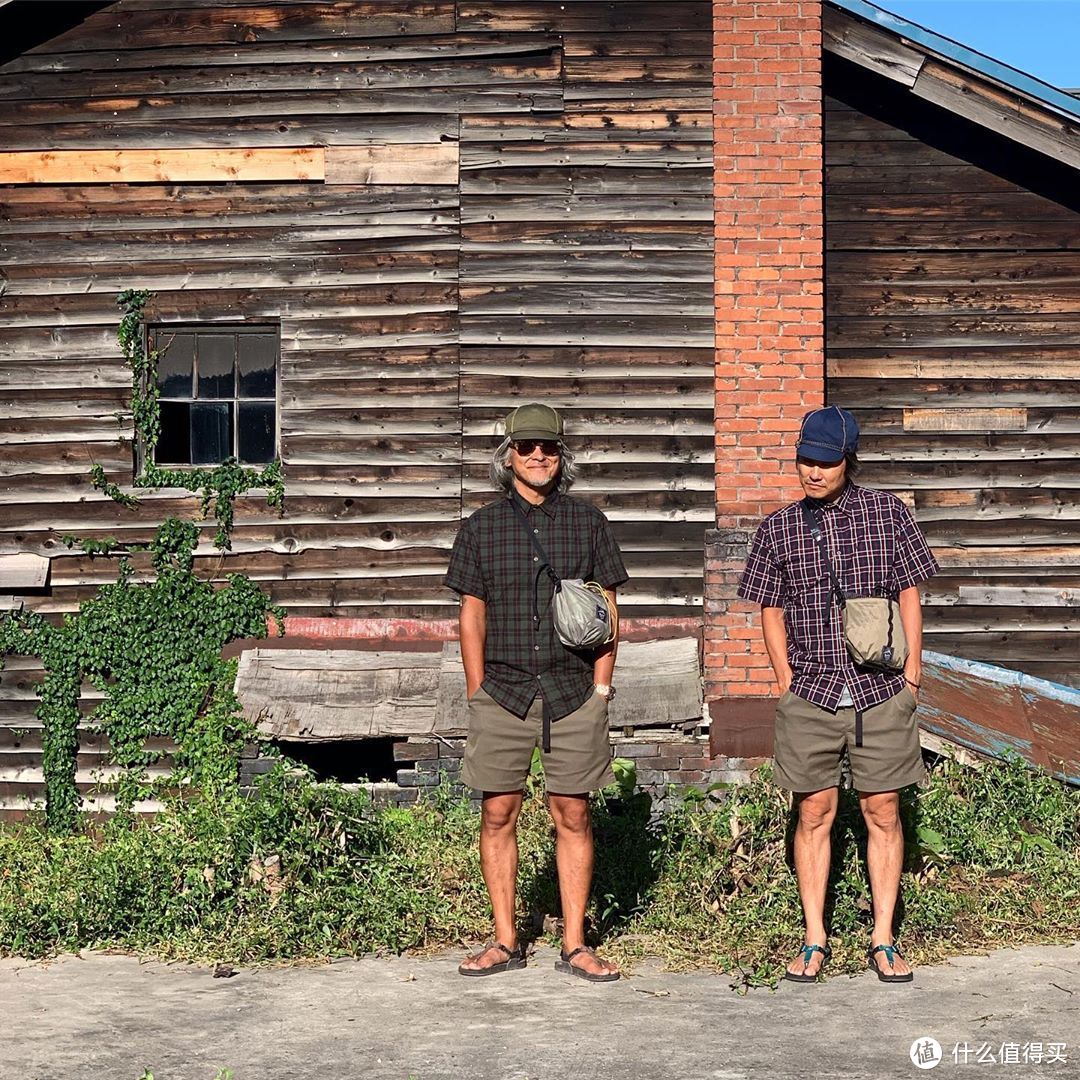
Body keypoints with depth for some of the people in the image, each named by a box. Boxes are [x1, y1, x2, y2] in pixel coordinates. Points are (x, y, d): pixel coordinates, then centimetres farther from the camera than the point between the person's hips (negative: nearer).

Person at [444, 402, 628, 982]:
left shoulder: (588, 523, 6)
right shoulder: (481, 527, 6)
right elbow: (472, 614, 7)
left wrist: (601, 687, 1)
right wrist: (476, 694, 2)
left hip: (573, 694, 0)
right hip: (502, 693, 1)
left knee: (573, 815, 3)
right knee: (497, 814, 3)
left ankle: (575, 945, 11)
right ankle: (505, 941, 14)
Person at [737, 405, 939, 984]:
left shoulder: (887, 513, 1)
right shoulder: (777, 528, 4)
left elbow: (909, 593, 7)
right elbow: (772, 611, 10)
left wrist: (912, 667, 3)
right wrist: (787, 679, 4)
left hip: (881, 692, -1)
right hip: (810, 696, 1)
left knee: (883, 813, 4)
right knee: (814, 813, 5)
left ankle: (883, 941, 13)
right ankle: (814, 940, 14)